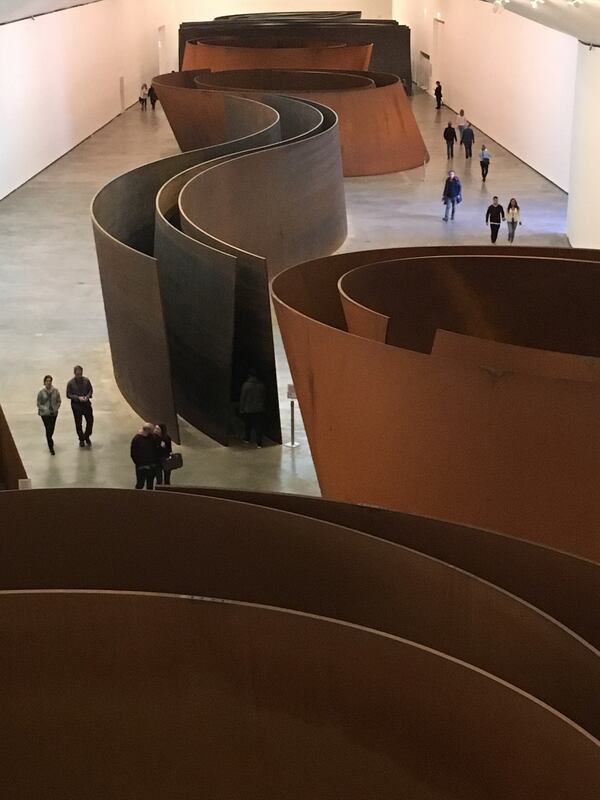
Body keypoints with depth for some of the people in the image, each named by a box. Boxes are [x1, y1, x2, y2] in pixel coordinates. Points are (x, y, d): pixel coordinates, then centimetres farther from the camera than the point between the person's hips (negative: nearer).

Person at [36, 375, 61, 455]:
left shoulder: (55, 391, -3)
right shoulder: (41, 392, -8)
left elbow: (59, 401, 6)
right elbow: (39, 404, -2)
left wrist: (56, 408, -9)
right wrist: (45, 409, -16)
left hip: (54, 413, 3)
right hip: (45, 414, -3)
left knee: (52, 429, 13)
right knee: (48, 429, -6)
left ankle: (49, 439, 48)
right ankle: (51, 448, 2)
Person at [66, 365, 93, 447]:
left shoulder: (86, 381, -4)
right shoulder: (70, 383, -10)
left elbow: (90, 390, 6)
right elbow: (68, 395, -7)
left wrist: (87, 396, -15)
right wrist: (78, 398, -20)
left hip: (86, 404, 2)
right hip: (76, 406, -2)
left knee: (90, 421, 4)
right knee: (78, 424, 8)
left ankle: (87, 437, 27)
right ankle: (81, 439, 26)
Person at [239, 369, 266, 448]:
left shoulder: (246, 385, -10)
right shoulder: (261, 385, 0)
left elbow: (242, 398, -7)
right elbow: (264, 397, 8)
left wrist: (241, 409, 0)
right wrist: (264, 407, 18)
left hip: (248, 409, -2)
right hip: (260, 409, 2)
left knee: (247, 425, 17)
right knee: (259, 426, 2)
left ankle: (247, 439, 32)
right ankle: (259, 443, -2)